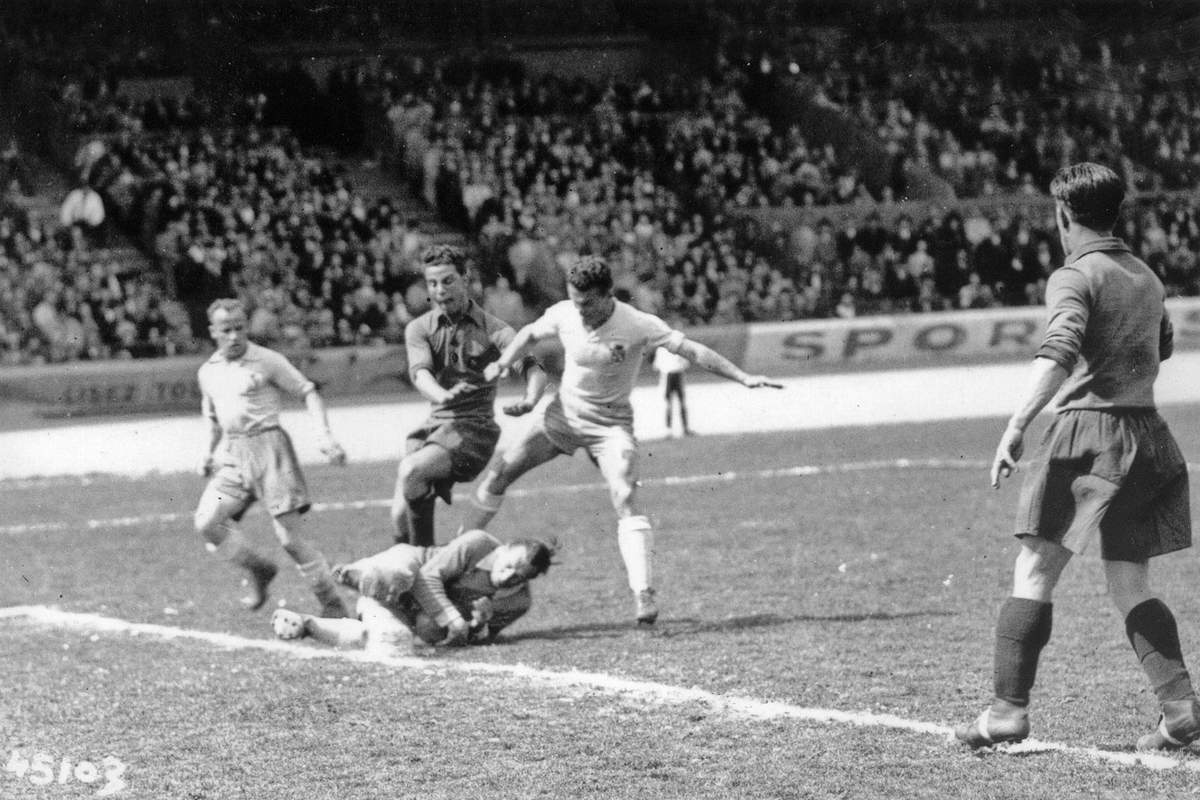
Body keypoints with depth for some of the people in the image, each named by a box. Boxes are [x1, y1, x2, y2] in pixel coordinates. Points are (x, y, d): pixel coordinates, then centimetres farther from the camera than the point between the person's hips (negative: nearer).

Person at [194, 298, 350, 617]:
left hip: (268, 445, -5)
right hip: (232, 456, 5)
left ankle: (333, 605, 1)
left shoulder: (267, 361, -4)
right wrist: (210, 454, 16)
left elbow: (308, 393, -1)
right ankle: (259, 570, 9)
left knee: (292, 536, -9)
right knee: (207, 522, -13)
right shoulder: (208, 372, 12)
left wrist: (325, 437, -13)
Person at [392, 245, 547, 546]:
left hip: (474, 427, -4)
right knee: (401, 514, -11)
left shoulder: (493, 329, -1)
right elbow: (420, 372, -13)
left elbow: (533, 368, -14)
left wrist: (530, 400, -39)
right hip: (435, 424, 4)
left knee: (409, 471, -29)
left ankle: (424, 555, -15)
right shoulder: (419, 329, 7)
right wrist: (442, 396, -37)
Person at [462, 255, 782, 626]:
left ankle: (643, 595, -24)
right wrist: (502, 364, -7)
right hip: (562, 414, 4)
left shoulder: (638, 325, -22)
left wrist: (744, 378, -27)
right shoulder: (563, 315, -12)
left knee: (625, 499, -23)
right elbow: (529, 333, 10)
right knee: (498, 472, -2)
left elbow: (691, 350, -22)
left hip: (610, 424, -4)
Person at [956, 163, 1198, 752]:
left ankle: (1008, 708, -9)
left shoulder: (1075, 277, -6)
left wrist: (1015, 429, -30)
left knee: (1034, 572, -3)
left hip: (1088, 433, -7)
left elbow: (1059, 353, -23)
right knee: (1130, 586, 10)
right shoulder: (1147, 279, 17)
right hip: (1149, 435, 7)